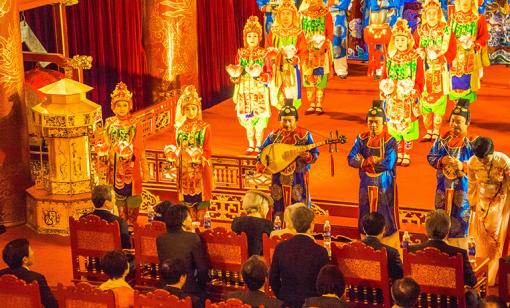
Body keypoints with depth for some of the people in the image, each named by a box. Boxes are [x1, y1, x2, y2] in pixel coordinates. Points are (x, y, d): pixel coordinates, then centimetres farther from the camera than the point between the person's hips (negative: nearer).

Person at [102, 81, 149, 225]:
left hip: (131, 165, -2)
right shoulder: (109, 123, 3)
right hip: (116, 165, 2)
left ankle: (132, 223, 11)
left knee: (132, 191, 0)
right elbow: (106, 146, 9)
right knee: (119, 193, 8)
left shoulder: (135, 124, -5)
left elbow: (140, 148, -3)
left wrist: (144, 169, -4)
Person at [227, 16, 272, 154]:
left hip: (259, 91, -2)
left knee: (259, 118, -1)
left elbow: (269, 74, -4)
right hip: (245, 91, 2)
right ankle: (251, 145, 17)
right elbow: (235, 73, 7)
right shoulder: (241, 53, 4)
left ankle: (259, 145, 12)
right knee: (247, 118, 6)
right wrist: (234, 74, -16)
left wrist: (259, 75, -23)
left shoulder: (263, 53, -3)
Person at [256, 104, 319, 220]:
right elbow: (261, 151, 11)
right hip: (278, 178, 3)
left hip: (298, 178, -3)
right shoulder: (274, 135, 3)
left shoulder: (304, 135, -6)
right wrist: (260, 165, -7)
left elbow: (315, 155, -6)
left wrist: (308, 156, -28)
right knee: (278, 210, 9)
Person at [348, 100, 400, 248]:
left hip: (384, 185, -4)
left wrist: (364, 162, -13)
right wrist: (372, 161, -17)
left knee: (386, 219, 0)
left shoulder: (390, 141, -9)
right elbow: (351, 159, -4)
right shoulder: (362, 138, 3)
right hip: (366, 185, 4)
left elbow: (388, 164, -21)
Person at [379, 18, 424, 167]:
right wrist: (385, 89, -6)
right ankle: (398, 154, 21)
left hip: (409, 100, -3)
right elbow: (384, 77, 9)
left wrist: (413, 92, -18)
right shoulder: (390, 57, 4)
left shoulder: (416, 58, -5)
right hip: (393, 99, 3)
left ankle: (407, 155, 14)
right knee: (395, 127, 8)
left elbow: (420, 80, -4)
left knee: (408, 127, 2)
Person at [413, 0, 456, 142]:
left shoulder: (445, 29, -1)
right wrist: (420, 56, -10)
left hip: (440, 71, -2)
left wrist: (443, 61, -10)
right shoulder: (419, 31, 6)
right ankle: (428, 132, 10)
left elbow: (451, 50, 0)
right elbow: (414, 49, 8)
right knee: (425, 100, 1)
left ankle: (436, 132, 6)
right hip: (424, 71, 2)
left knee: (439, 100, -3)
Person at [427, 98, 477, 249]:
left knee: (460, 220, 1)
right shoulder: (442, 139, 4)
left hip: (463, 187, -4)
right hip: (443, 185, 4)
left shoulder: (472, 143, -8)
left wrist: (463, 166, -26)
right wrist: (441, 160, -15)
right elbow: (430, 157, 6)